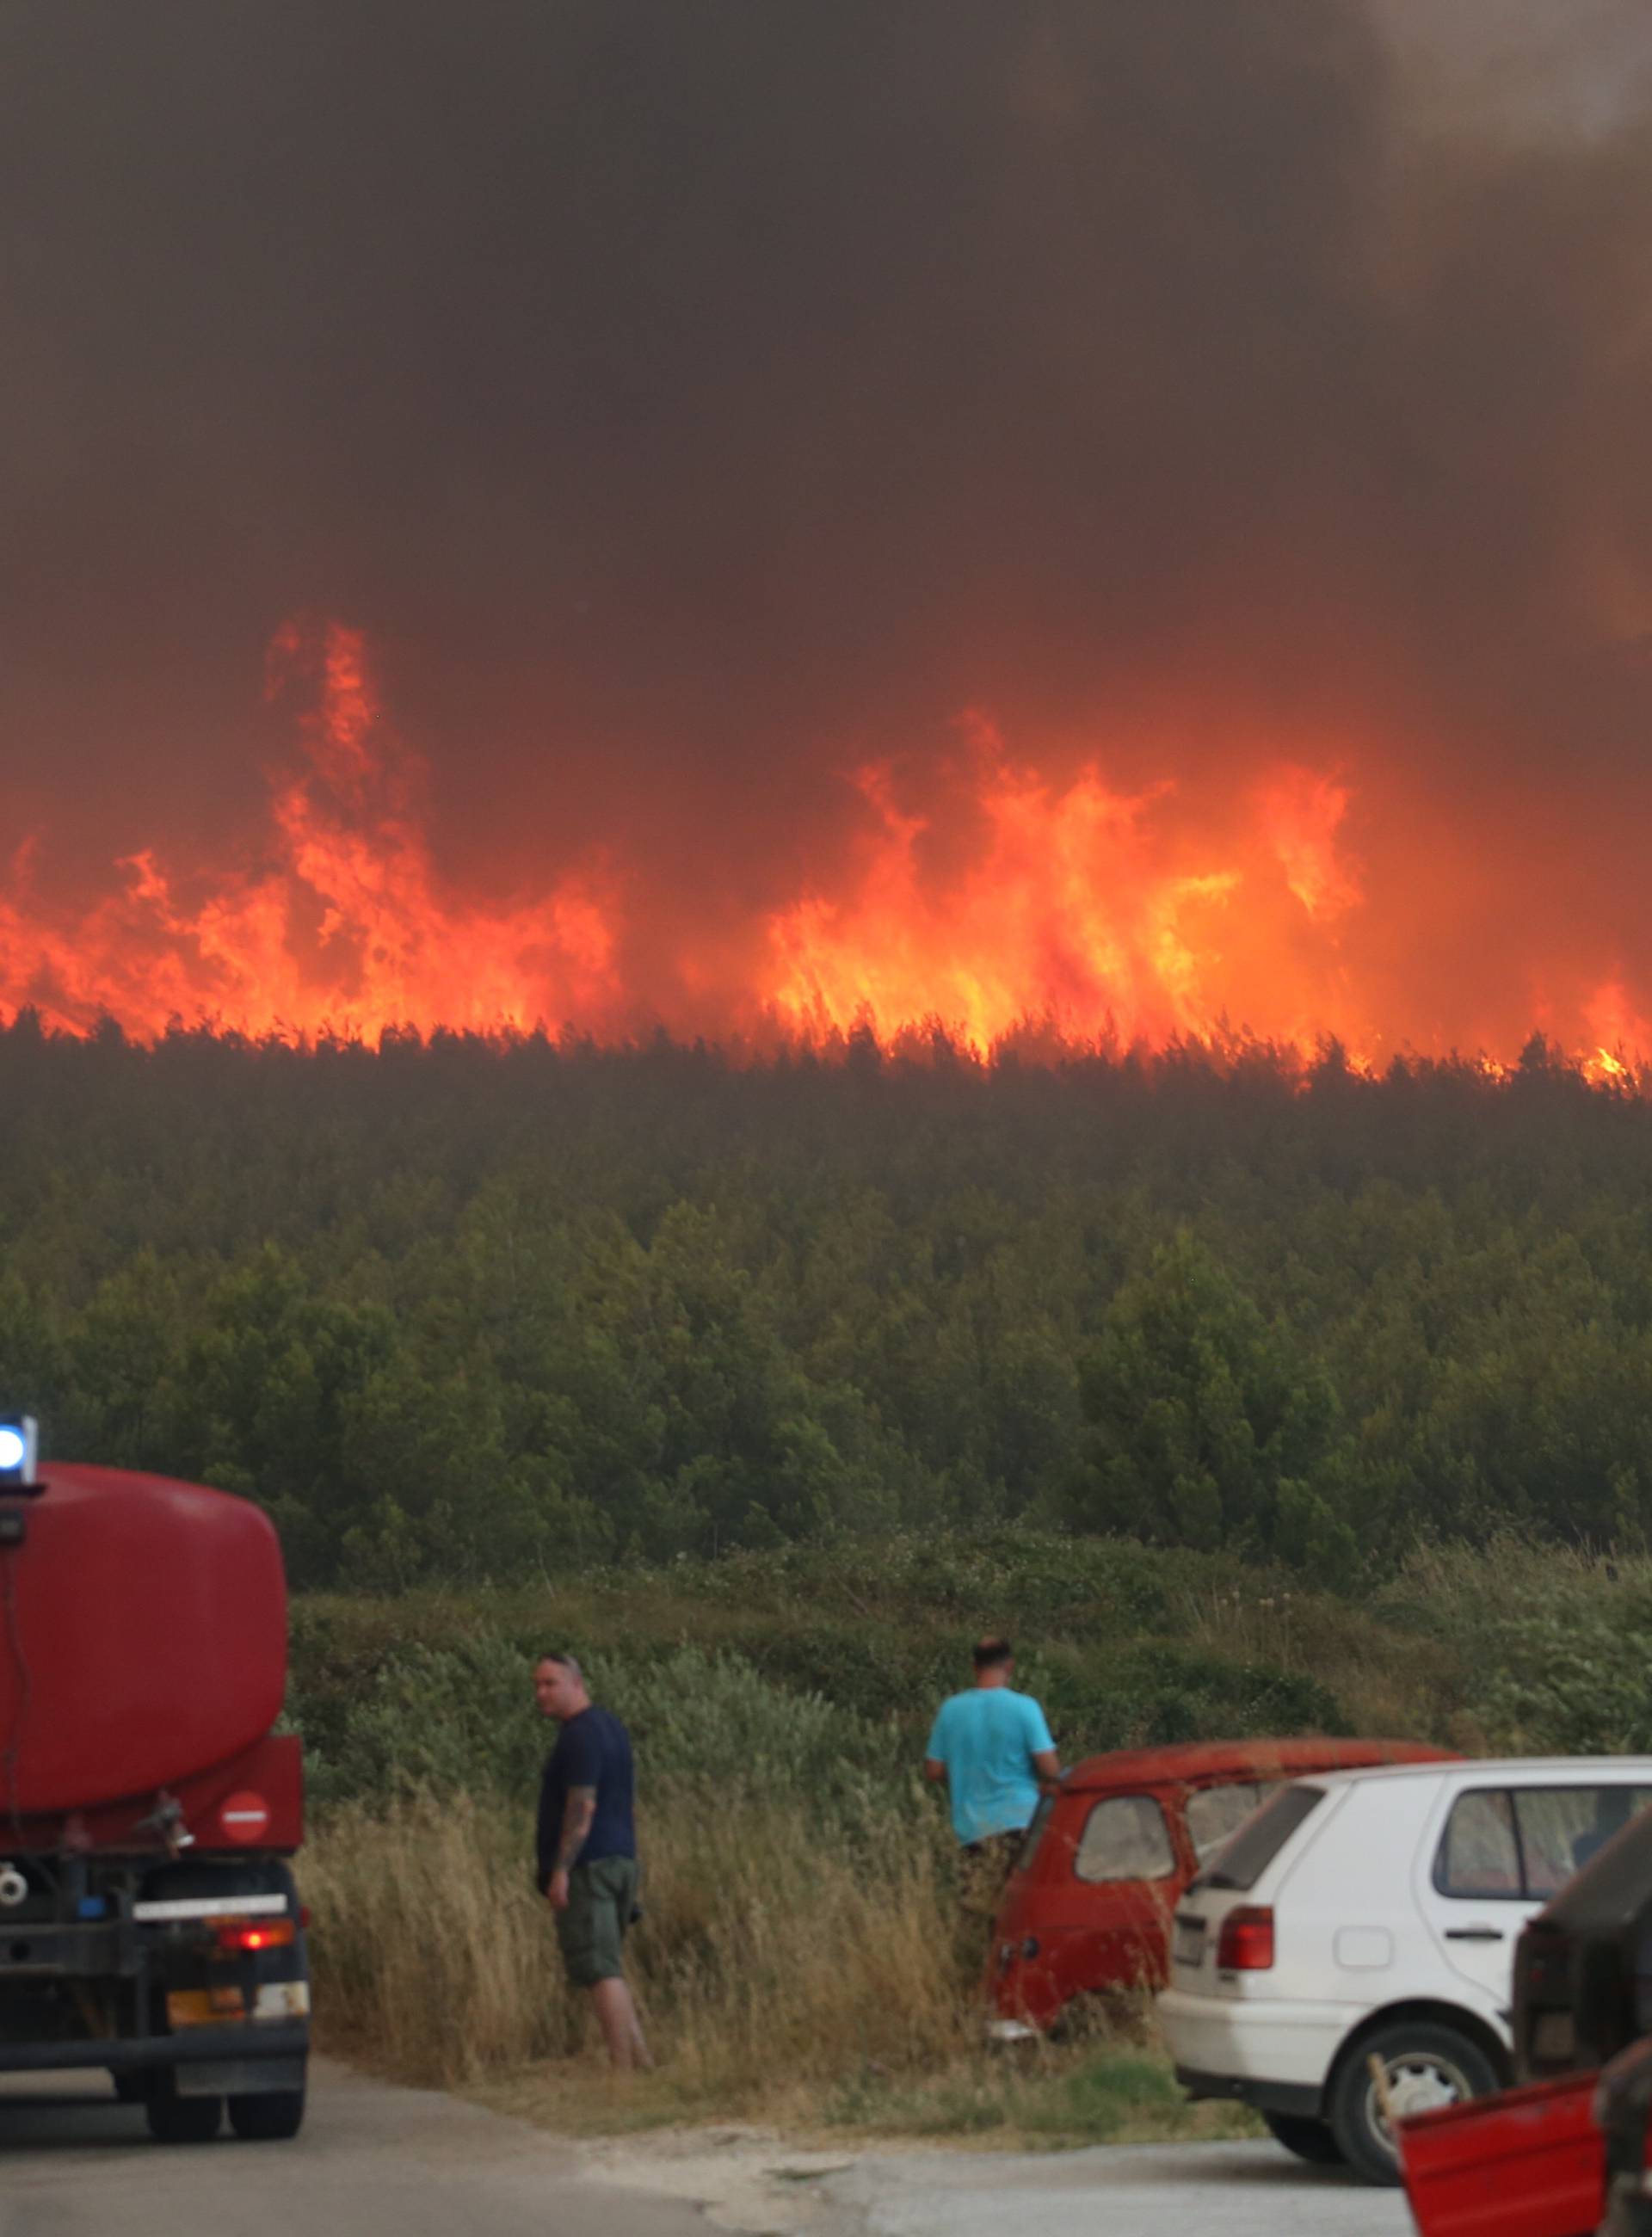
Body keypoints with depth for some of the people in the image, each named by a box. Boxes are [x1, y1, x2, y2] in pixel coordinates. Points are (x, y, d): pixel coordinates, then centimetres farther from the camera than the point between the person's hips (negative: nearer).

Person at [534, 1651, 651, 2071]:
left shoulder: (580, 1736, -14)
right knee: (608, 1967, 15)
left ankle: (624, 2068, -13)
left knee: (599, 1970, -10)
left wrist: (560, 1870, -24)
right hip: (619, 1860, 10)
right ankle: (640, 2057, 13)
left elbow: (581, 1806, -21)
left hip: (587, 1866, -10)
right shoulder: (610, 1726, 16)